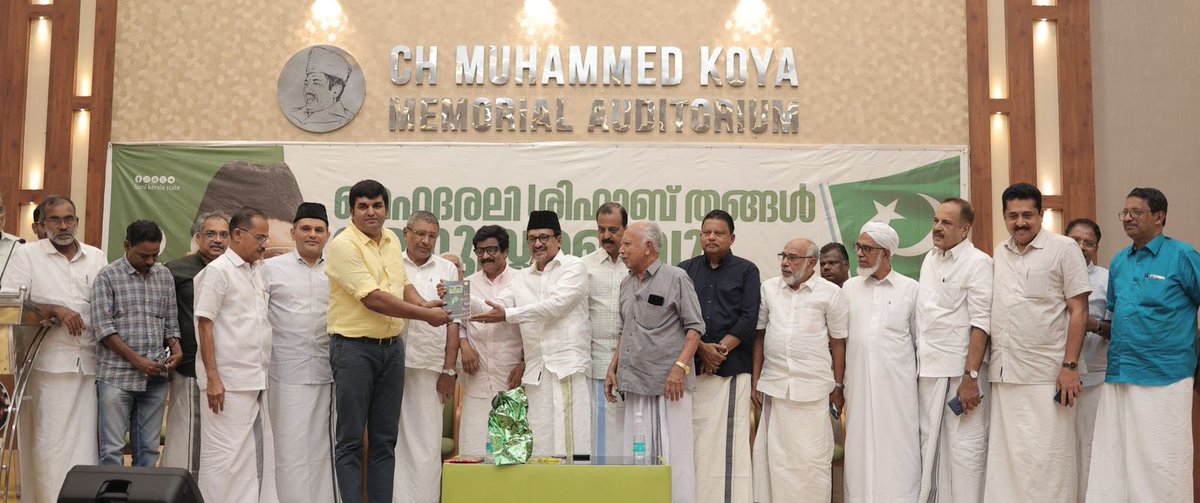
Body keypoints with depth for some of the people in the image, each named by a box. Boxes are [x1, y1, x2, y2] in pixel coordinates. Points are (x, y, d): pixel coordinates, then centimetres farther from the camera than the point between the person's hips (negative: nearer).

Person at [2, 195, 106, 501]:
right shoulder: (27, 255, 5)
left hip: (90, 362, 3)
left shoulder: (96, 257, 13)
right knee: (49, 439, -2)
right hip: (49, 363, -3)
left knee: (85, 439, 3)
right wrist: (55, 310, -14)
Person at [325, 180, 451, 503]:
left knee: (385, 438, 11)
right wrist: (426, 315, -17)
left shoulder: (392, 241, 10)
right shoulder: (343, 246, -13)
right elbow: (373, 298, -21)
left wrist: (424, 304, 2)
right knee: (351, 439, -1)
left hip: (392, 347, 7)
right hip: (354, 348, -7)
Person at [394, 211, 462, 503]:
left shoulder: (448, 270, 11)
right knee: (391, 439, 2)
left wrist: (449, 370, 3)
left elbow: (453, 323, 8)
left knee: (427, 442, 0)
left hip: (430, 367, 0)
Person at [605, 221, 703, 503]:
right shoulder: (627, 284, 17)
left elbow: (695, 327, -7)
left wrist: (680, 366, -16)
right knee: (637, 453, 8)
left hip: (669, 383, -6)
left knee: (674, 451, -4)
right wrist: (613, 367, 15)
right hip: (634, 383, 6)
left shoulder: (676, 278, -3)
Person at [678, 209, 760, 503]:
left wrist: (720, 350, -9)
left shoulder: (746, 271, 9)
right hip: (692, 367, 2)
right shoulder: (685, 270, 14)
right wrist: (702, 349, -7)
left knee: (729, 438, -6)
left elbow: (749, 318, 0)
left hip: (732, 367, -2)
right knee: (693, 438, -2)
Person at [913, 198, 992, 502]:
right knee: (931, 446, 11)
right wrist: (918, 368, 13)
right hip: (928, 371, 7)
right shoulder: (929, 259, 14)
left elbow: (981, 325, -13)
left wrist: (970, 378, -19)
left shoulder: (977, 262, -7)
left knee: (963, 450, -4)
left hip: (961, 373, -7)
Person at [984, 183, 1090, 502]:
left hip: (1047, 378, -5)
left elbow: (1078, 311, -4)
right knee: (1005, 458, 8)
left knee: (1046, 458, -3)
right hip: (1004, 376, 5)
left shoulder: (1064, 249, -1)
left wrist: (1070, 366, -12)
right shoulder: (999, 254, 14)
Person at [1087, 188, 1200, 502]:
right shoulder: (1118, 262, 13)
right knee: (1113, 464, 7)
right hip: (1118, 377, 6)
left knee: (1162, 466, -1)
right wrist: (1096, 326, 8)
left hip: (1165, 380, -6)